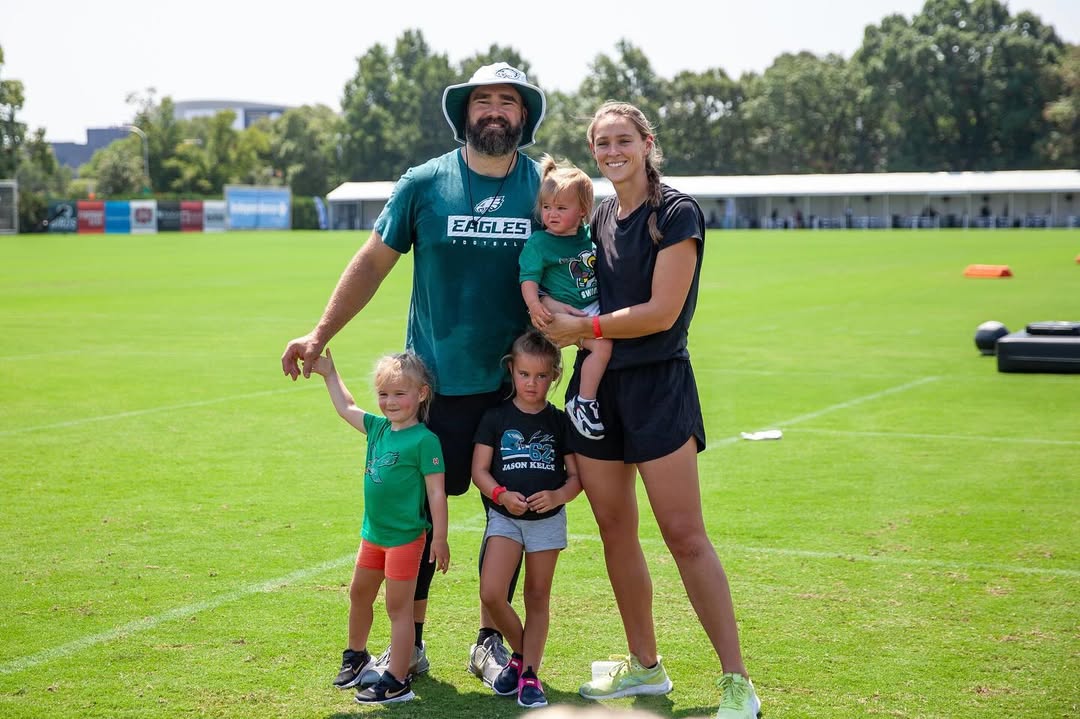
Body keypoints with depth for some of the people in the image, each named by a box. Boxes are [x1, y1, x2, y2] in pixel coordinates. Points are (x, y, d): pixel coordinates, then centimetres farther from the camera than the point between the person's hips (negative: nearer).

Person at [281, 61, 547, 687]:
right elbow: (374, 262, 4)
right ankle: (409, 643, 19)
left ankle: (491, 642, 22)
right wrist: (319, 336, 1)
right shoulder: (424, 184, 0)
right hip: (435, 382, -1)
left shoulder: (546, 187, 1)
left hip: (514, 383, 1)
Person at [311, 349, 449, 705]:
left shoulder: (424, 440, -17)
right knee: (359, 594, 23)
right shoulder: (378, 427, 3)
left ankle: (397, 681, 8)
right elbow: (346, 408, 19)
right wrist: (329, 373, 18)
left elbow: (436, 492, -16)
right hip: (372, 532, 8)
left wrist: (439, 538, -17)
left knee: (398, 607, 0)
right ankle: (356, 656, 45)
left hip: (406, 537, -8)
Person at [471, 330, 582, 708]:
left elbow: (575, 476, 0)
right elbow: (479, 470, -2)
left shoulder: (560, 422, 0)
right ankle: (520, 652, 12)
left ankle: (530, 674, 15)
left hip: (548, 519, 0)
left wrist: (558, 495, -21)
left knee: (537, 597, 7)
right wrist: (501, 495, -20)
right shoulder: (496, 417, -1)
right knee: (491, 594, -12)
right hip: (504, 517, 0)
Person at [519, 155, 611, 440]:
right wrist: (534, 304, -30)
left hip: (595, 308, 7)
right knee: (602, 344, -24)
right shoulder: (538, 242, -9)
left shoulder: (588, 235, 7)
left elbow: (604, 269, 23)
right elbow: (529, 278, -14)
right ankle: (583, 403, -14)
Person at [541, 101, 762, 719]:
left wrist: (584, 328, -11)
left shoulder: (676, 214, -9)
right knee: (615, 529, 9)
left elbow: (661, 313, -15)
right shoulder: (598, 219, 12)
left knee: (685, 535, -9)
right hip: (596, 385, 7)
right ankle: (645, 666, 23)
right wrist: (562, 326, 1)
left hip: (656, 385, -7)